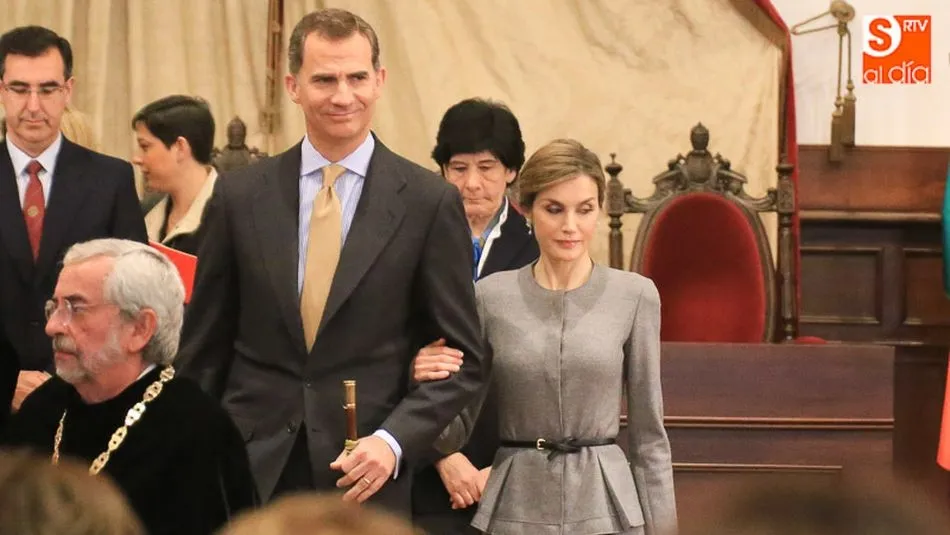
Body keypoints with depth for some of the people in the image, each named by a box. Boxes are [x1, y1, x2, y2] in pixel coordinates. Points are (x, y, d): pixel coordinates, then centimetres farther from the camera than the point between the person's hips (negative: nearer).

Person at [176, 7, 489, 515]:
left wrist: (393, 440, -12)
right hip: (251, 468, 1)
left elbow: (464, 359, 0)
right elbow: (203, 352, 9)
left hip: (365, 477, -1)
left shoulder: (429, 202, -2)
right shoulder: (240, 196, 4)